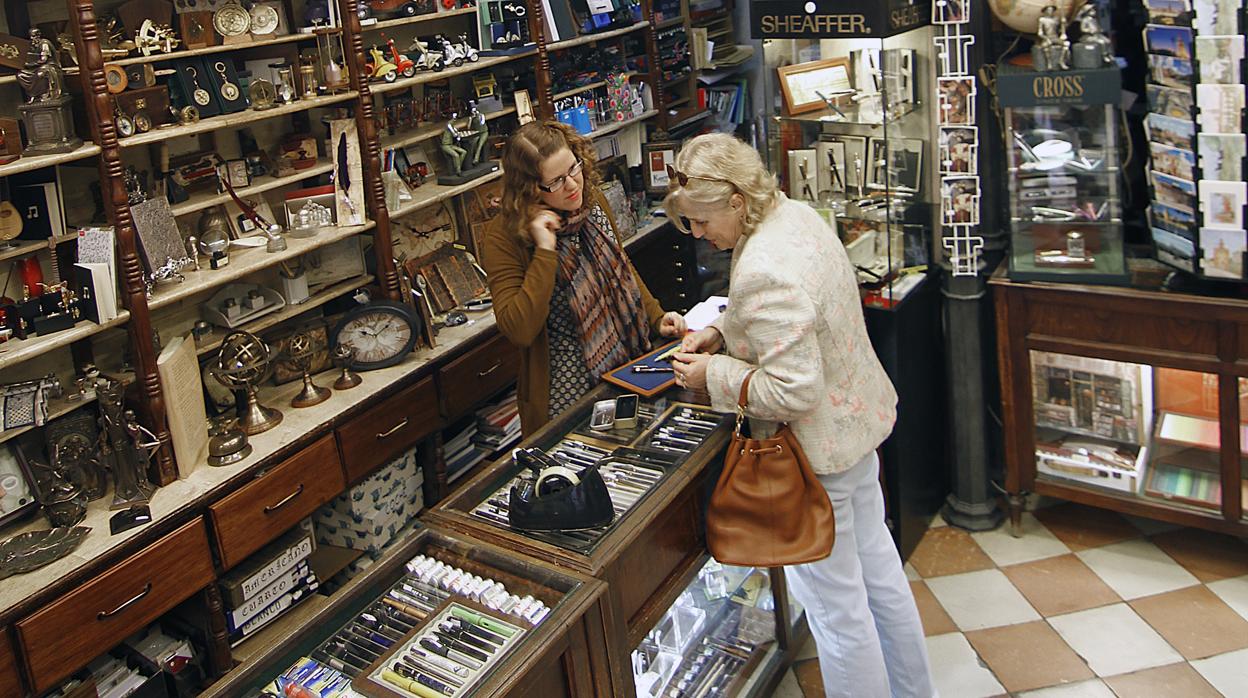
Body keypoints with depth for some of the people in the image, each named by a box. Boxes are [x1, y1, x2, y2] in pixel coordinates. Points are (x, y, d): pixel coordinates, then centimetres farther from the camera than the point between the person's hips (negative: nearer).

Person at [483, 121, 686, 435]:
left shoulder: (593, 201, 0)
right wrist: (545, 251, -30)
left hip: (630, 369, 6)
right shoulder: (504, 237, -18)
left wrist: (656, 318, 6)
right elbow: (520, 331, -27)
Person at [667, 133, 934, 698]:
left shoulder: (764, 274, -32)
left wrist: (713, 375, -19)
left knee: (836, 606, 8)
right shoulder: (797, 214, -1)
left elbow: (794, 391, -30)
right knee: (878, 566, 27)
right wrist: (722, 331, 2)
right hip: (861, 417, 11)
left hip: (819, 449, -11)